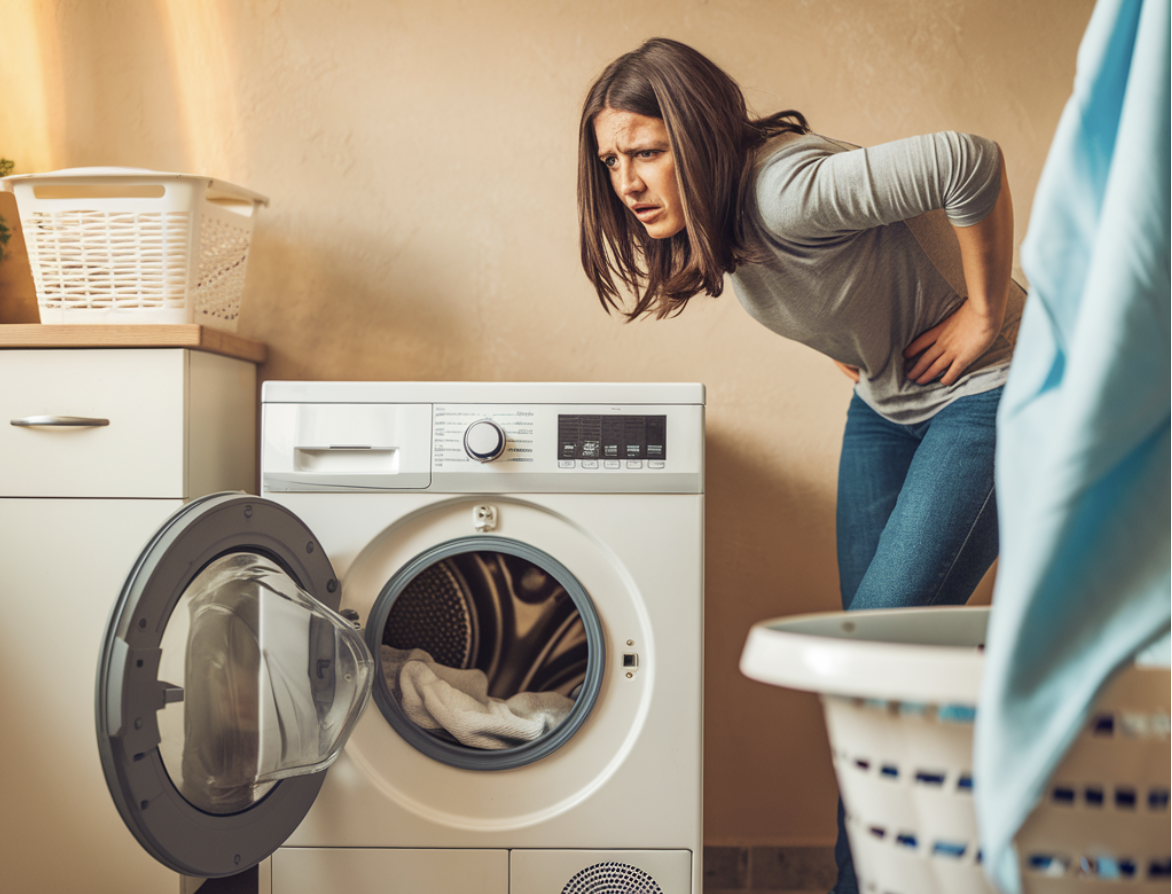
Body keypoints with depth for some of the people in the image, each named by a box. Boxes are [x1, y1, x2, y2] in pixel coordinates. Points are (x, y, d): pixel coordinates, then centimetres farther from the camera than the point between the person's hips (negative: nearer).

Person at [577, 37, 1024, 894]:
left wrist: (986, 313, -26)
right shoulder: (717, 220, -4)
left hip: (985, 392, -8)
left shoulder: (786, 191, -31)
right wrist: (854, 352, 5)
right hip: (884, 402, 9)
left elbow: (973, 161, -37)